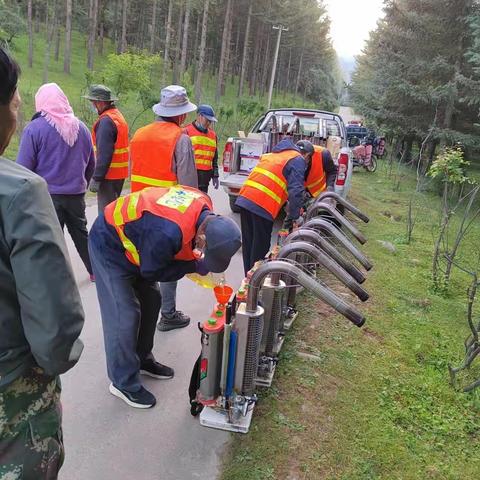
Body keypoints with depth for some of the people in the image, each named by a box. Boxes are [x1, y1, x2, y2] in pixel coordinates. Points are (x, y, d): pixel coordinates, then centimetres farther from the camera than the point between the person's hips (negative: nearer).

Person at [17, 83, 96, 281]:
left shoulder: (34, 128, -11)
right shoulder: (81, 127, 4)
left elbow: (24, 167, -12)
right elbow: (91, 164, 12)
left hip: (47, 195, -5)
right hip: (76, 194, 5)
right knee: (81, 233, 20)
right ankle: (95, 271, 30)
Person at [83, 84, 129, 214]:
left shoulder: (106, 121, -17)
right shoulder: (118, 116, 14)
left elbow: (104, 153, -22)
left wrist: (96, 178, -20)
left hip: (108, 175, -10)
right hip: (120, 174, 10)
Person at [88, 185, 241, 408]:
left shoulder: (204, 206, -17)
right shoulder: (167, 233, -42)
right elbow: (151, 272, -24)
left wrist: (194, 258, -10)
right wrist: (194, 266, -21)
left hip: (130, 237, 8)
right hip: (109, 246, -8)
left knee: (151, 301, 13)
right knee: (124, 314, -7)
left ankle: (142, 359, 31)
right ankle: (124, 382, 9)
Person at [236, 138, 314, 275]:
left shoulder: (272, 154, 27)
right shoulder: (298, 160, 2)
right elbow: (296, 191, -10)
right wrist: (295, 216, 0)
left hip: (244, 199, 8)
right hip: (262, 207, -8)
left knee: (248, 244, 17)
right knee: (260, 248, 4)